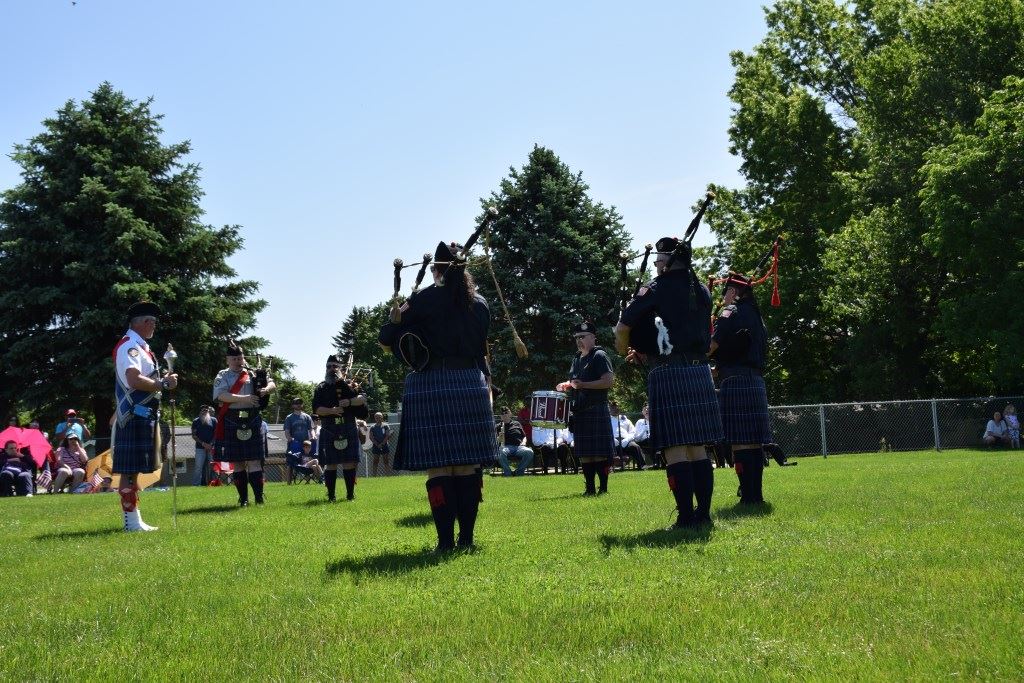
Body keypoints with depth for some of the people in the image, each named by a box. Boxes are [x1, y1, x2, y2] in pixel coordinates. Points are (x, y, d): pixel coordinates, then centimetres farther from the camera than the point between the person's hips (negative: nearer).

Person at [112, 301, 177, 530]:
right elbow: (135, 381, -25)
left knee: (133, 469, 14)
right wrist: (164, 384, -16)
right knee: (129, 470, -6)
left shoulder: (140, 347, 19)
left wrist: (160, 381, 8)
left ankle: (134, 519, 20)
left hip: (144, 416, 11)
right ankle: (131, 521, -4)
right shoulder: (129, 346, -13)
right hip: (134, 416, -11)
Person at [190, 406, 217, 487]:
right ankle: (195, 484, -6)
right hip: (200, 448, -1)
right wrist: (203, 443, -9)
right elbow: (194, 435, 4)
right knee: (199, 467, -7)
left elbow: (216, 433, 8)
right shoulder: (196, 421, 7)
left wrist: (211, 444, -6)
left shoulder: (213, 420, 10)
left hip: (211, 448, 1)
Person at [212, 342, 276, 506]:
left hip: (253, 421, 0)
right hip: (232, 423, 0)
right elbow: (221, 395, -11)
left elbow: (272, 383, 7)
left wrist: (266, 389, -17)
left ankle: (259, 498, -4)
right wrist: (243, 398, -24)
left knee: (254, 460, -4)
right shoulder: (222, 376, 5)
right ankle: (243, 498, 13)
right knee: (237, 462, 6)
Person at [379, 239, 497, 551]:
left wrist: (397, 319, 17)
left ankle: (446, 539, -4)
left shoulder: (424, 299, -4)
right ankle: (466, 537, 8)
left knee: (438, 465, -2)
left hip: (432, 386, -4)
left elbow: (388, 338, -2)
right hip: (471, 384, 4)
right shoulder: (479, 304, 9)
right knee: (468, 465, 6)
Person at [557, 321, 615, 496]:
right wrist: (566, 385, 9)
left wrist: (583, 385, -19)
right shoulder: (577, 358, 19)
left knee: (599, 453, -6)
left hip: (596, 411, -8)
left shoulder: (599, 356, -6)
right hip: (579, 412, 8)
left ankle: (603, 488, 0)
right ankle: (589, 488, 14)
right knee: (584, 453, 8)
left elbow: (609, 381, -16)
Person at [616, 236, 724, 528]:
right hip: (699, 372, 6)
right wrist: (648, 350, 25)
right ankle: (704, 513, 13)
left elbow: (622, 329, -5)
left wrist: (626, 352, 16)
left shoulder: (656, 289, -5)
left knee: (675, 449, -4)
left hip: (668, 374, -6)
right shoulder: (702, 291, 14)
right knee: (697, 448, 11)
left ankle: (686, 517, -5)